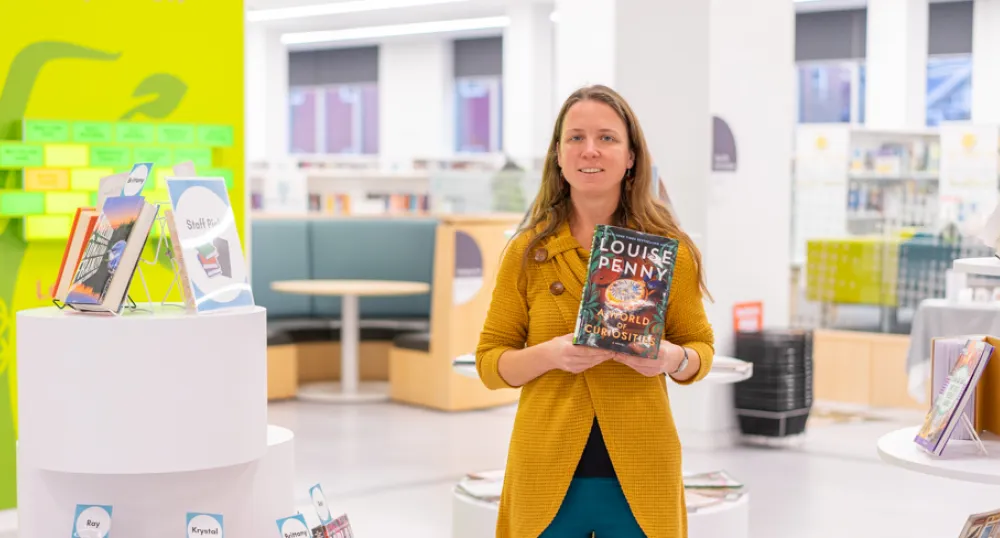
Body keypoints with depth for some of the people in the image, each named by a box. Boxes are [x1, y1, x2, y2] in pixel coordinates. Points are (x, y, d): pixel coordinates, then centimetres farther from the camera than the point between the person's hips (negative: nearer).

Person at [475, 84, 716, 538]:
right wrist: (550, 355, -17)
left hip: (640, 479, 0)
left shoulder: (669, 249, 0)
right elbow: (489, 360, 3)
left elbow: (701, 346, 8)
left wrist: (673, 359, -14)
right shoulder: (527, 251, 0)